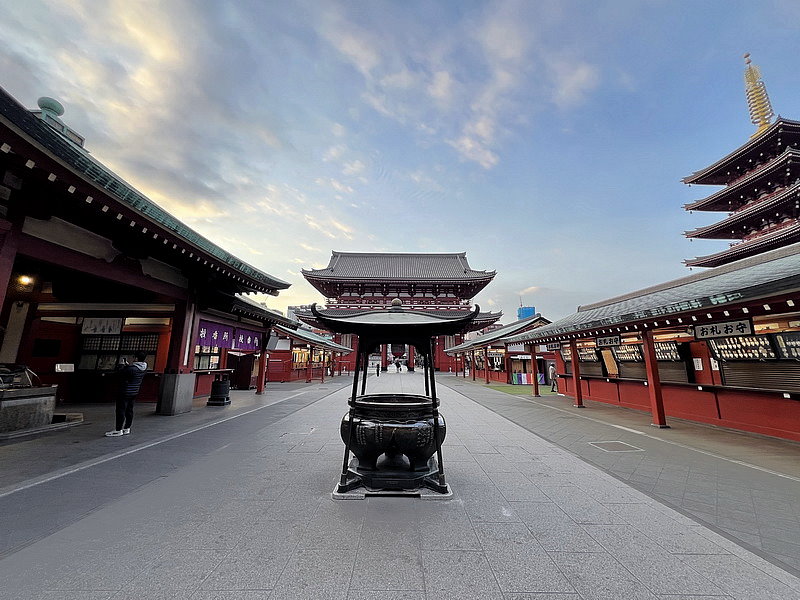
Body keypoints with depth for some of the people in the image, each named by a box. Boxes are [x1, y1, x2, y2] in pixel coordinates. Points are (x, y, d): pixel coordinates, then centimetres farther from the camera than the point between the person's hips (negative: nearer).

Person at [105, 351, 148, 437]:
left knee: (121, 410, 1)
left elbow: (120, 372, -11)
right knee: (129, 410, 15)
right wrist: (127, 364, 14)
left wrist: (123, 364, 4)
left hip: (125, 392, -8)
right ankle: (127, 428, 22)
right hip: (134, 392, 8)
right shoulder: (144, 367, -1)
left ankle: (118, 430, 7)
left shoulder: (132, 368, -26)